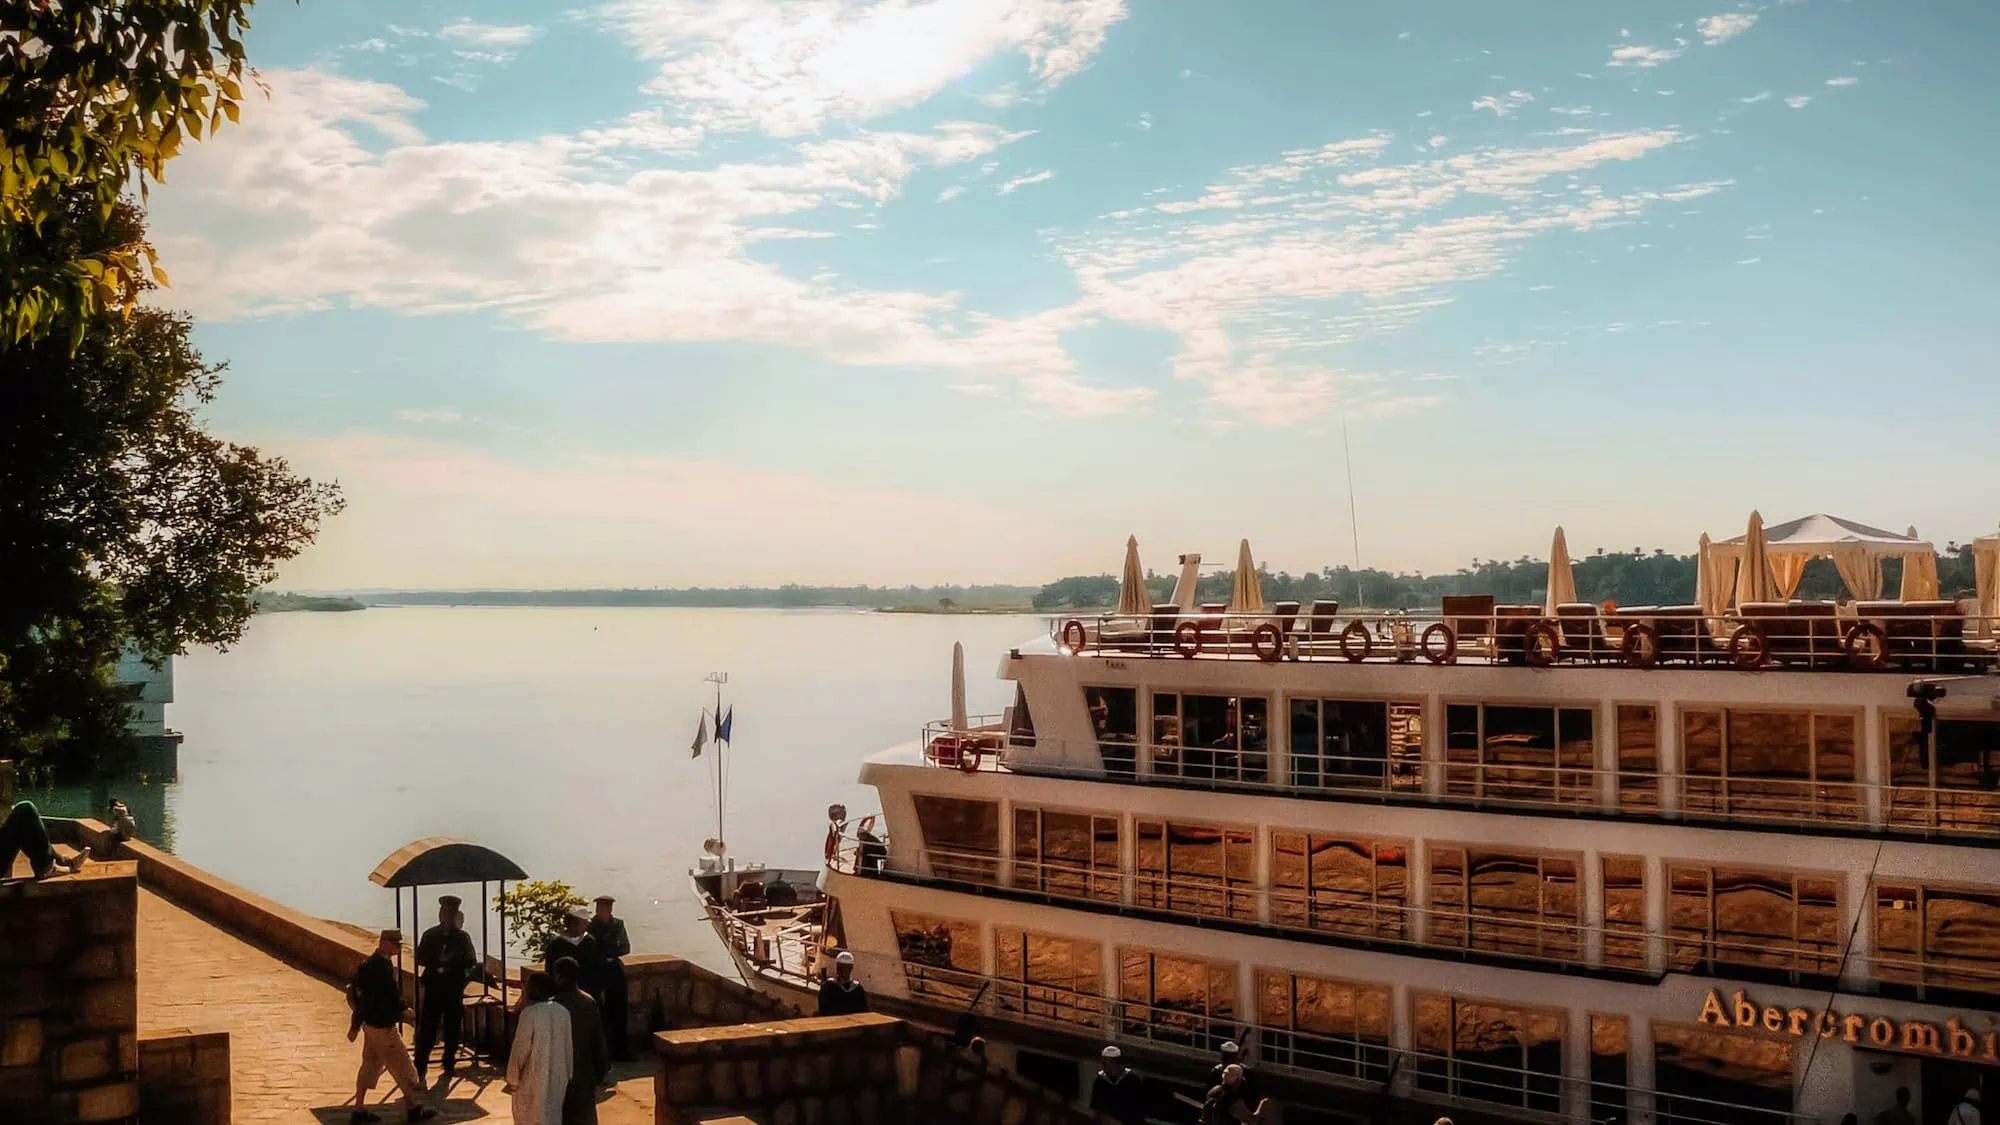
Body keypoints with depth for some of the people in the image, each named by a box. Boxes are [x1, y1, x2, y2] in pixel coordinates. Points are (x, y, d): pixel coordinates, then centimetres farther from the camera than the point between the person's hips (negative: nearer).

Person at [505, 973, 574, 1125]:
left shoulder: (529, 1013, -18)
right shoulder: (563, 1012, -1)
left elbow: (520, 1048, -14)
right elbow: (569, 1047, 5)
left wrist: (512, 1080, -4)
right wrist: (567, 1075, 16)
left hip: (532, 1078, -5)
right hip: (558, 1077, 5)